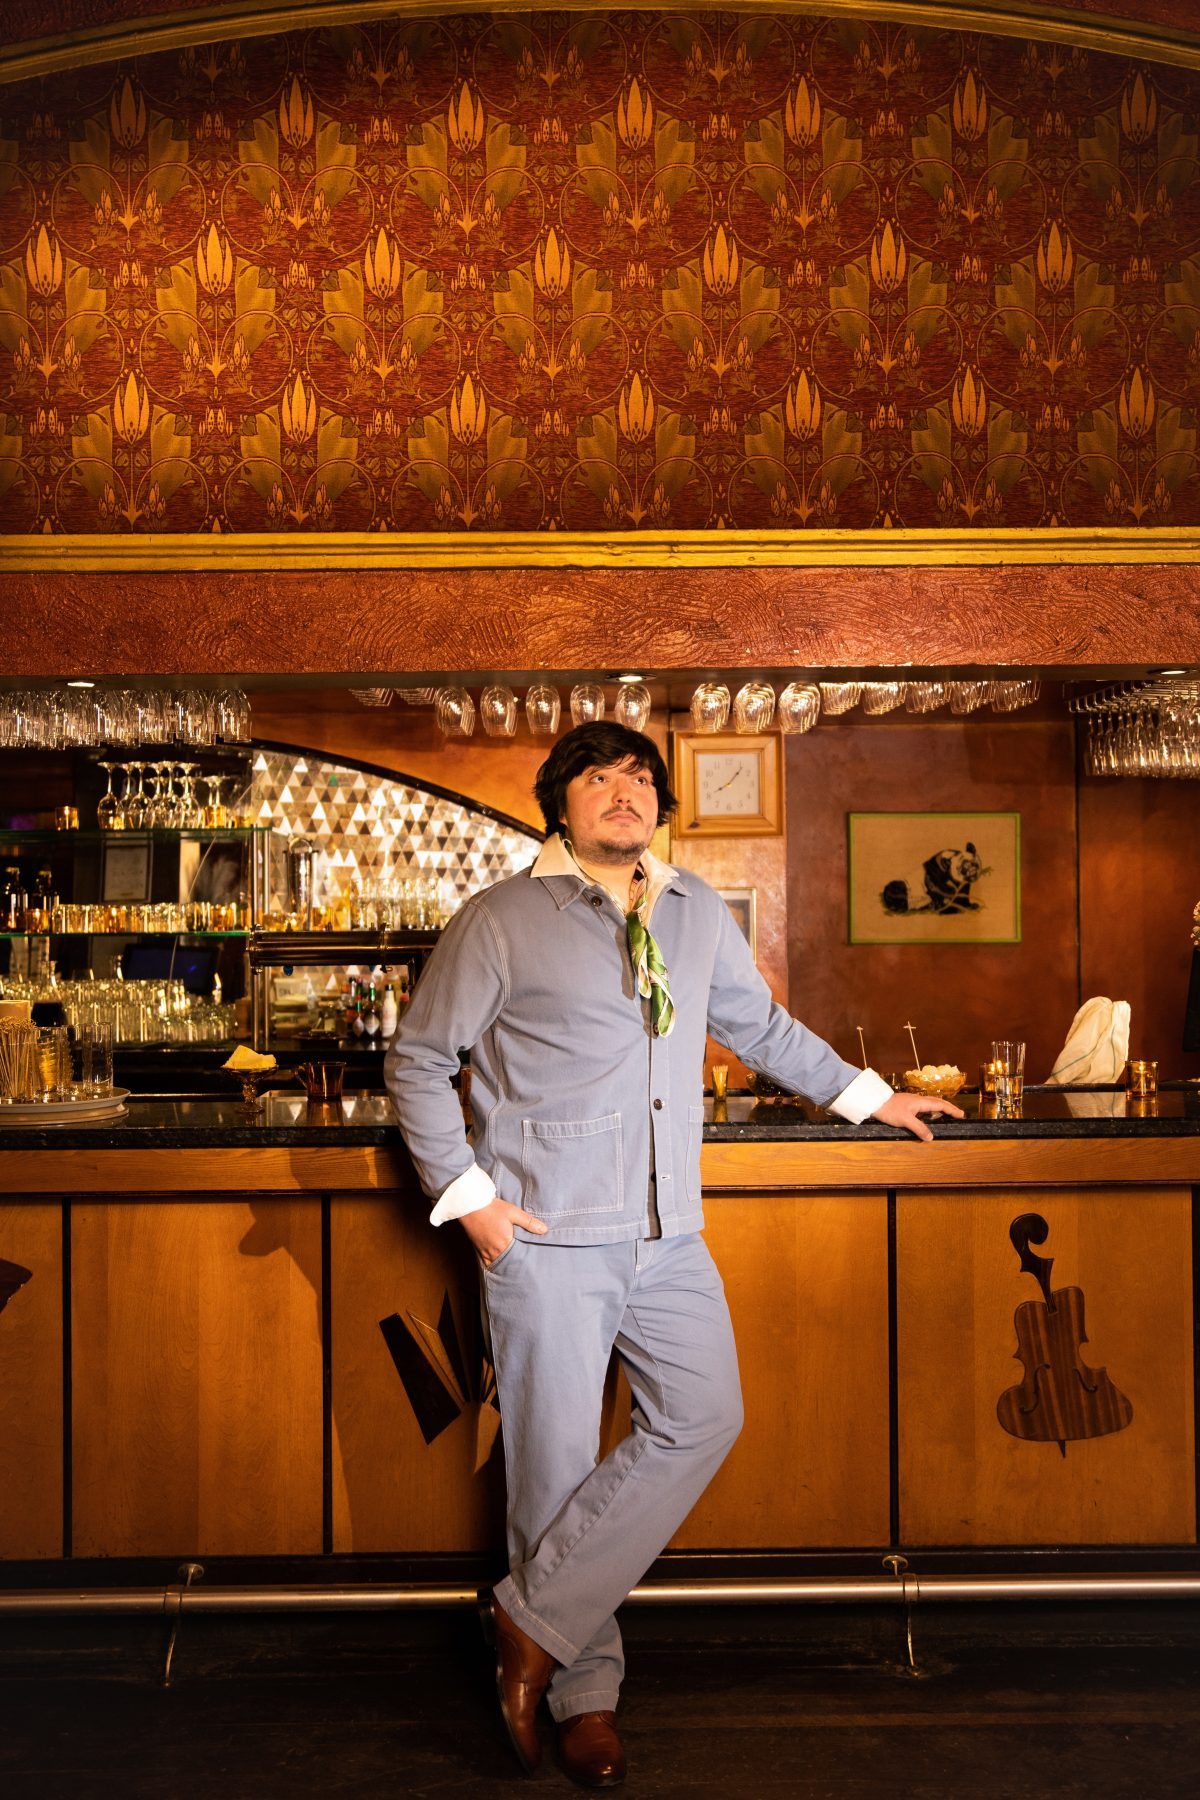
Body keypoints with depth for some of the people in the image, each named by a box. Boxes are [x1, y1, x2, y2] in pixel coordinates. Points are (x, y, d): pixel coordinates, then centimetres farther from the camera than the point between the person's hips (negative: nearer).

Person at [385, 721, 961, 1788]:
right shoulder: (502, 920, -2)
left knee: (703, 1420, -6)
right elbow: (418, 1060, 1)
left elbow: (761, 1025, 28)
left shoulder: (698, 913, 13)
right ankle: (584, 1692, 16)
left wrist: (869, 1096, 29)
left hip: (669, 1235, 5)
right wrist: (466, 1195, -7)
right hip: (549, 1236, -5)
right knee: (558, 1460, -1)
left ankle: (536, 1620, 5)